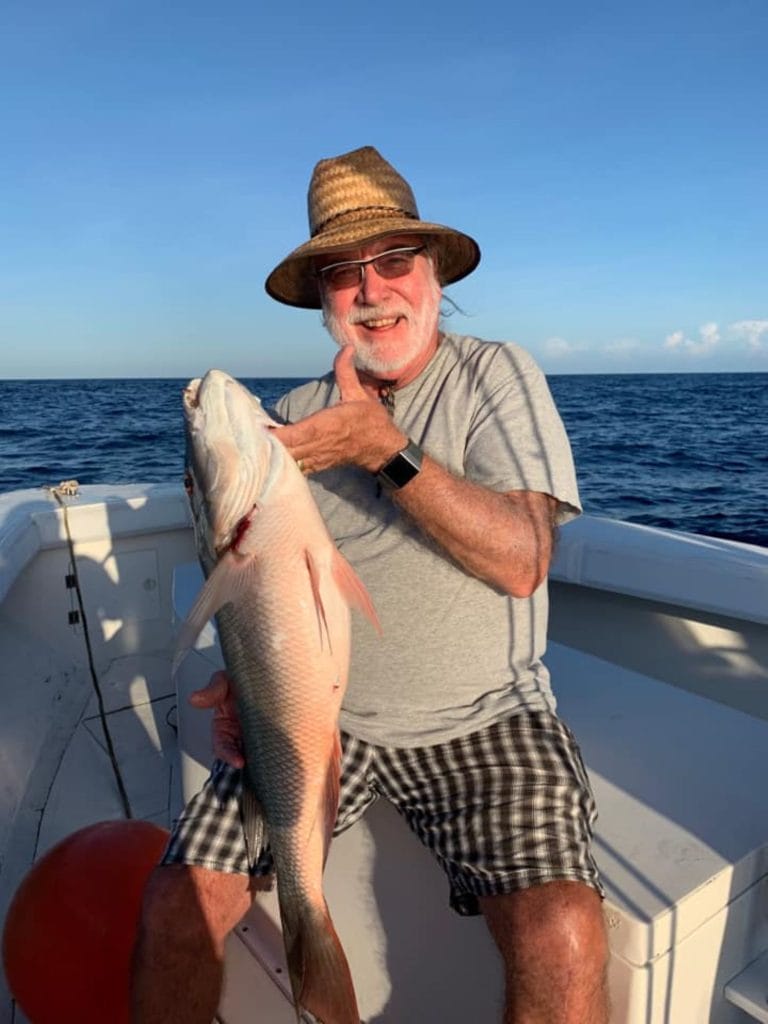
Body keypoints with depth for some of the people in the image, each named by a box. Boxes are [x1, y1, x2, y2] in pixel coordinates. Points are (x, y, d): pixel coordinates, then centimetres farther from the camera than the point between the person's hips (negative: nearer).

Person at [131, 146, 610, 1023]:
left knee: (563, 944, -22)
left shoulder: (494, 374, -2)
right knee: (175, 909, -11)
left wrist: (383, 448, -22)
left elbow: (521, 560, -14)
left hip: (480, 722, -2)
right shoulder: (295, 415, 9)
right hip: (317, 717, 3)